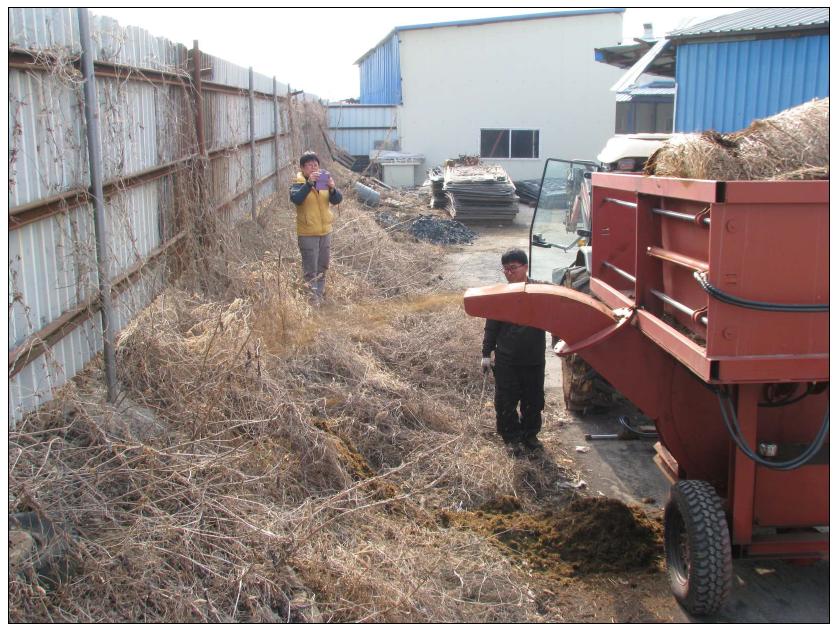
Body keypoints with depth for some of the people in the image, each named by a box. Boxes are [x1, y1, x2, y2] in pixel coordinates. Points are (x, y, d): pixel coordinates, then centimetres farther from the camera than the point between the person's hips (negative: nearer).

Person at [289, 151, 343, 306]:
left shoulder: (324, 181, 6)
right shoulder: (298, 183, -7)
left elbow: (337, 200, -6)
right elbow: (296, 199, -28)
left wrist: (332, 188, -27)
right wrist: (309, 183, -38)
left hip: (325, 231, 5)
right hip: (307, 233, -5)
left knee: (322, 267, 16)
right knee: (310, 269, -2)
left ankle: (320, 295, 29)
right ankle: (312, 298, 4)